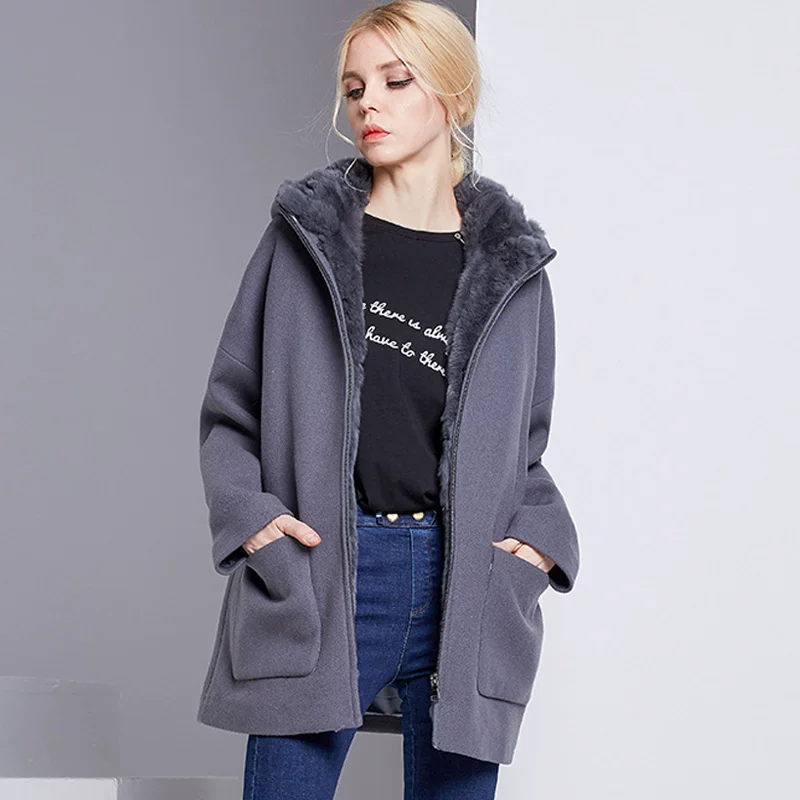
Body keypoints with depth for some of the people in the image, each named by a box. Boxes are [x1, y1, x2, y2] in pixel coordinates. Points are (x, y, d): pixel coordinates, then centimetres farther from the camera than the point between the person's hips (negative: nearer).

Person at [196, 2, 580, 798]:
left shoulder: (511, 263, 10)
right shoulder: (304, 233, 6)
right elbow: (229, 409, 9)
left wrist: (539, 537, 0)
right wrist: (247, 516, -8)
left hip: (466, 588, 2)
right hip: (318, 579, -1)